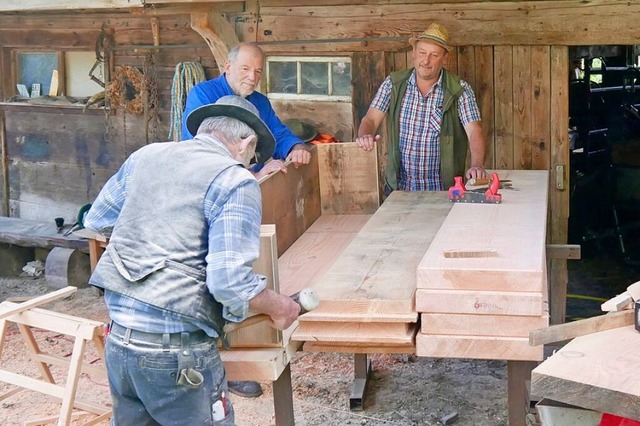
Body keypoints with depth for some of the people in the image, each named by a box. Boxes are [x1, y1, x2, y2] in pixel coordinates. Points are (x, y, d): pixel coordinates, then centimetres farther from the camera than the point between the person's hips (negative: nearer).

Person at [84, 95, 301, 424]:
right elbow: (231, 282, -18)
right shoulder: (235, 181, -9)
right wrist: (278, 307, -1)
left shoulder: (145, 156, 10)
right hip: (176, 352, -6)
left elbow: (96, 219, 24)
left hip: (118, 342, 6)